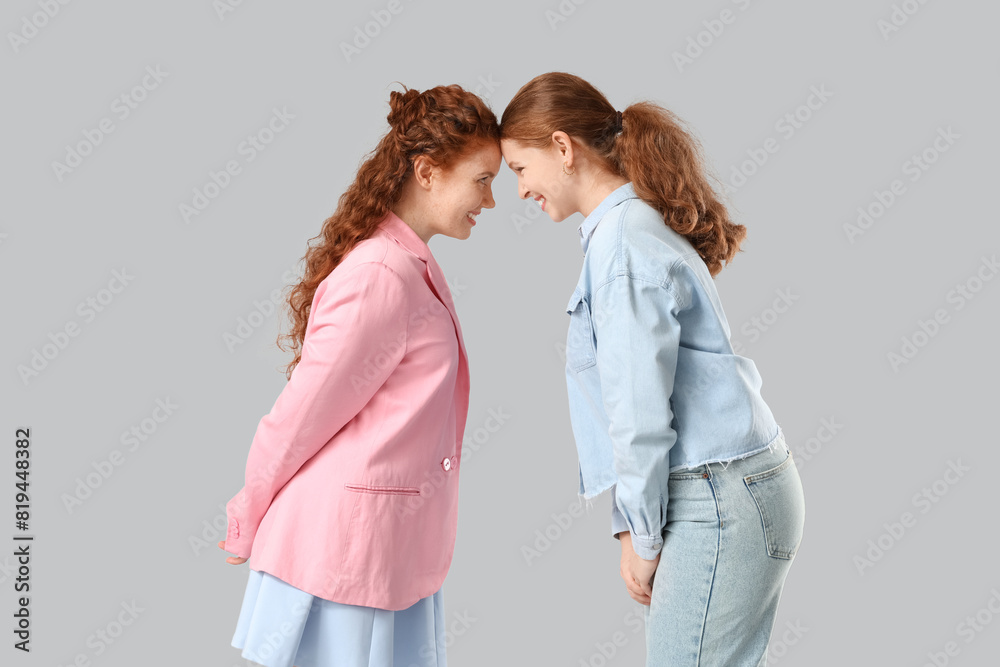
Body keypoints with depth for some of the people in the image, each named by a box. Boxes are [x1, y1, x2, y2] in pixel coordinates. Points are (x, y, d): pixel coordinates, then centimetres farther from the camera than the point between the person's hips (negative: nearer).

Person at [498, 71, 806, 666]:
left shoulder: (621, 239, -13)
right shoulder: (644, 226, 17)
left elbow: (639, 407, -17)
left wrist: (643, 537, -7)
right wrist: (633, 527, 16)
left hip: (721, 501, -10)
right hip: (746, 488, 10)